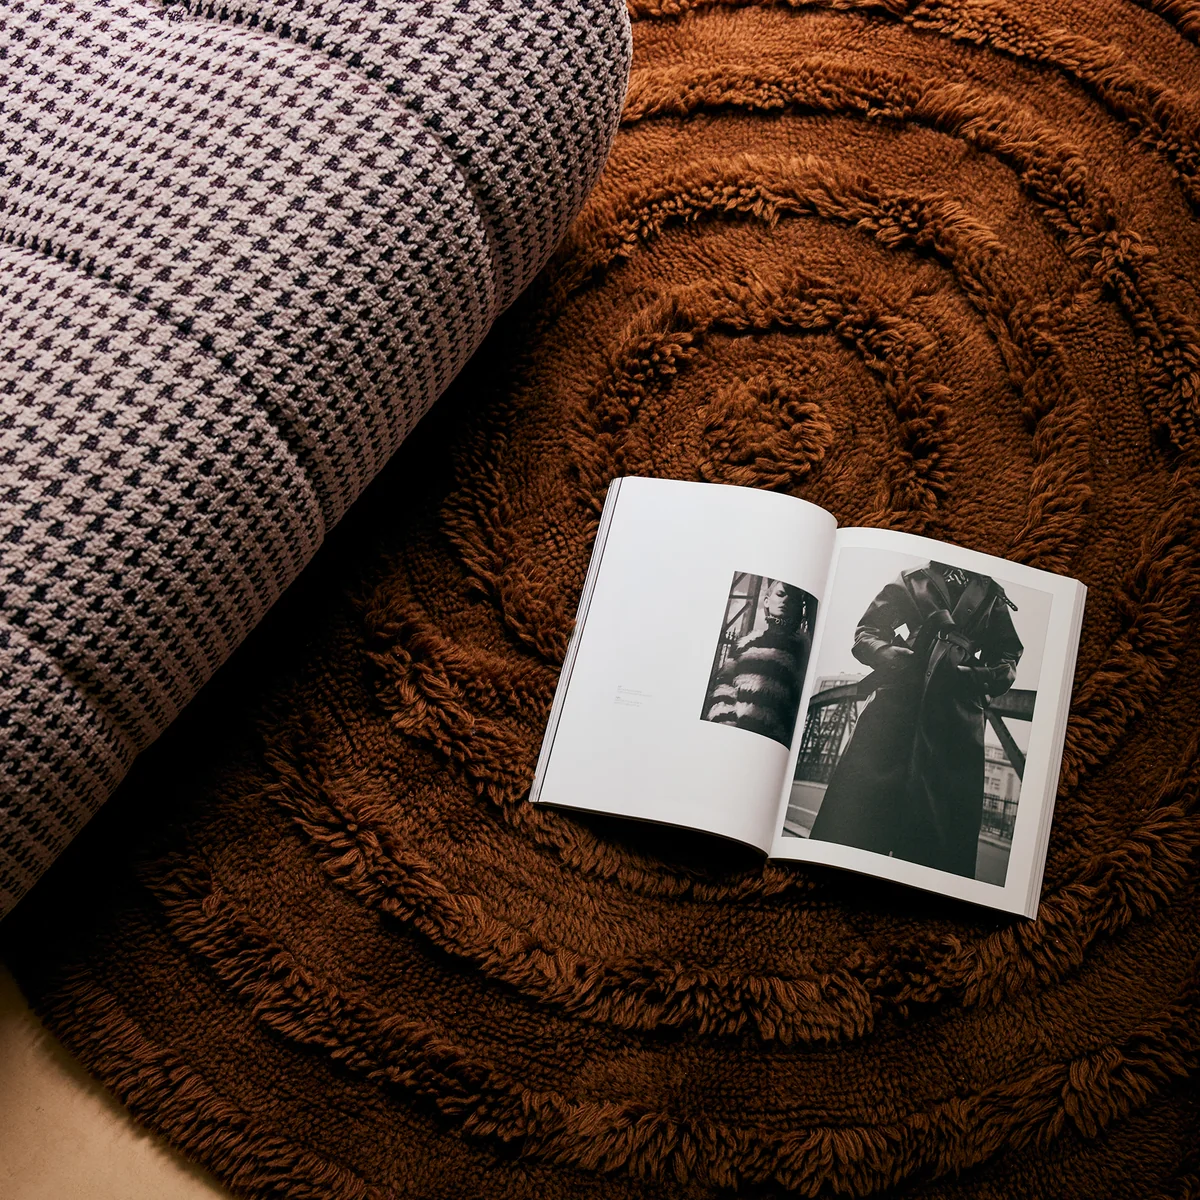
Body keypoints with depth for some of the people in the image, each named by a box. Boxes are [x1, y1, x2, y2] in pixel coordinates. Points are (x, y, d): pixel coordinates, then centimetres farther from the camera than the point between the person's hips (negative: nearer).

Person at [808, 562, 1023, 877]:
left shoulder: (993, 597, 21)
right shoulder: (913, 581, 18)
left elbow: (1007, 659, 22)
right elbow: (866, 633, 16)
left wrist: (980, 677, -1)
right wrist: (887, 653, -8)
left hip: (955, 719, 1)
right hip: (896, 702, -1)